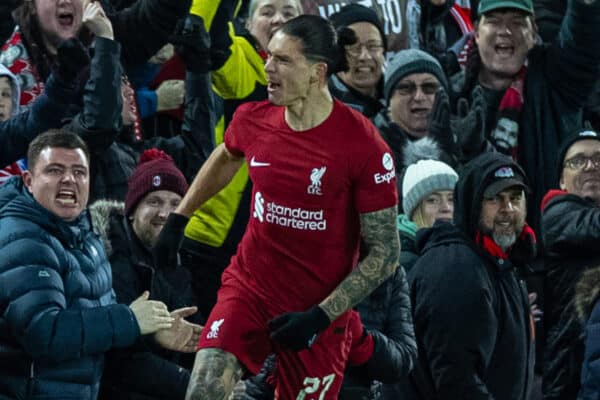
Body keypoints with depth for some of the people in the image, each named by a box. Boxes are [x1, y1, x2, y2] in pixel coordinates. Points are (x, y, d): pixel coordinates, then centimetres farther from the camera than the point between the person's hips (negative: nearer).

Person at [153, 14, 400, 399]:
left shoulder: (362, 145, -16)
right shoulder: (253, 120, -3)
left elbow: (385, 252, -12)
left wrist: (320, 316, -18)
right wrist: (178, 219, 27)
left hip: (318, 309, -3)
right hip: (249, 289, 3)